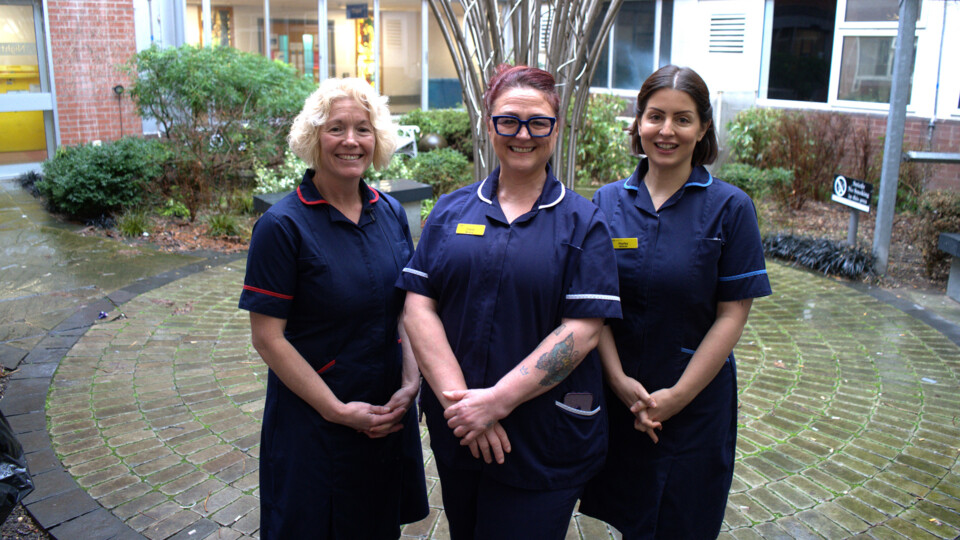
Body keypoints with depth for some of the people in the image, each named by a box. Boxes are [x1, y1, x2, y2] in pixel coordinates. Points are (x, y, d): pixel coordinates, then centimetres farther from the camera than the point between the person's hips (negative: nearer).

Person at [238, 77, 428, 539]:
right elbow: (267, 337, -16)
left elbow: (406, 307, 7)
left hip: (388, 413, 5)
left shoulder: (391, 213, 1)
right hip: (313, 421, -4)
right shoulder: (283, 225, -15)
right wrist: (337, 410, -17)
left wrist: (411, 382, -7)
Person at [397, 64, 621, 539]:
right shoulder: (451, 211, 5)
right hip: (456, 431, 3)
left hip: (544, 444, -3)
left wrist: (497, 401, -18)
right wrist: (457, 396, -14)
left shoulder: (582, 222, -3)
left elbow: (582, 330, -12)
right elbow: (418, 307, -3)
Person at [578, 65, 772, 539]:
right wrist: (619, 380, -13)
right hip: (617, 394, 2)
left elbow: (732, 315, -10)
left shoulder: (730, 207, -8)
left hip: (695, 401, -2)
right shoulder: (608, 201, 0)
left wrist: (677, 396, -13)